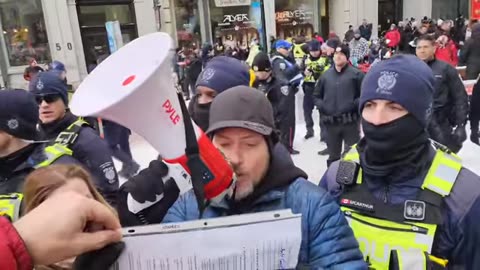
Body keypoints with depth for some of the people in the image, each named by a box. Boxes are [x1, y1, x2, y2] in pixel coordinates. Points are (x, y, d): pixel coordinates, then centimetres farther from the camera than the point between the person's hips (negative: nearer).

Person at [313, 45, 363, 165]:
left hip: (350, 121, -4)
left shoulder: (356, 74, -2)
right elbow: (316, 95, 15)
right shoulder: (326, 75, 10)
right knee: (333, 156, 16)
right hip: (331, 122, 4)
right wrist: (322, 107, -1)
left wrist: (353, 105, -16)